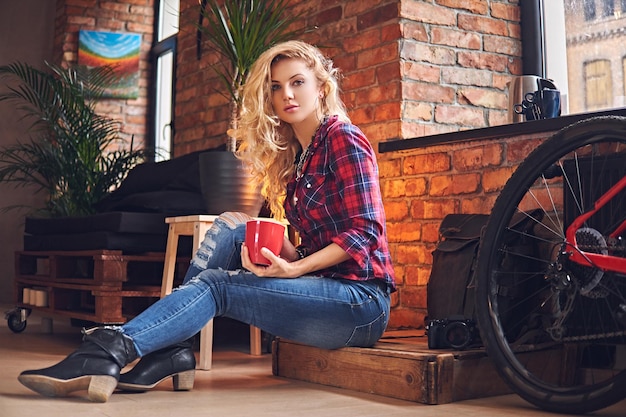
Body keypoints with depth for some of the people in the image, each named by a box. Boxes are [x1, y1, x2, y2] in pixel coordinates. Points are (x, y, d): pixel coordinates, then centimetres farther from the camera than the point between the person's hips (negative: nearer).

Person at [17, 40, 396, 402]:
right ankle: (171, 351, -14)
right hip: (323, 287, 7)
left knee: (215, 283, -19)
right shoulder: (293, 153, 16)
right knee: (231, 228, -5)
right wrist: (284, 256, -7)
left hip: (361, 298, -7)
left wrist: (293, 269, -25)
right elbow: (306, 245, 14)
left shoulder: (343, 138, -7)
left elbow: (362, 233, -15)